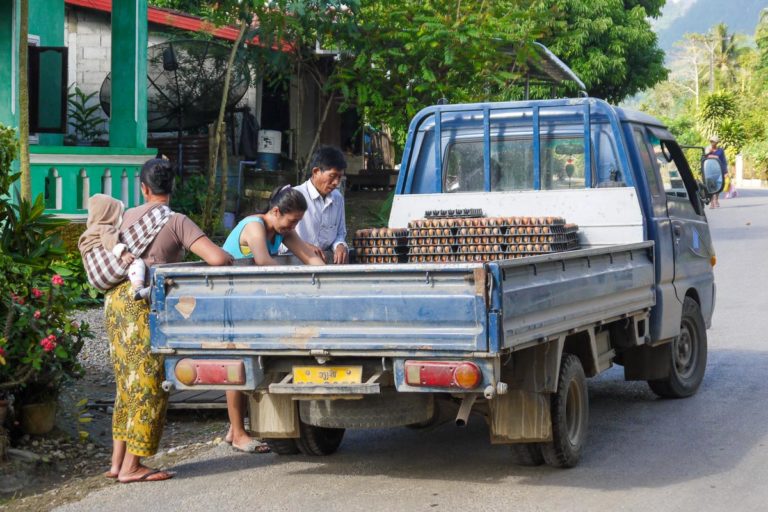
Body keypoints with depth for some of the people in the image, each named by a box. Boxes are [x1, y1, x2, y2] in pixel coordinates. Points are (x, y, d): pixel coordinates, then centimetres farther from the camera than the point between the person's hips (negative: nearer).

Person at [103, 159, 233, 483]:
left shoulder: (129, 216, 12)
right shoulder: (177, 221, -7)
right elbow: (217, 258, -16)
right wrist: (238, 262, 4)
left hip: (116, 299, 7)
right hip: (145, 303, -7)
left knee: (128, 385, 15)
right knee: (149, 385, 0)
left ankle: (118, 461, 16)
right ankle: (131, 467, 1)